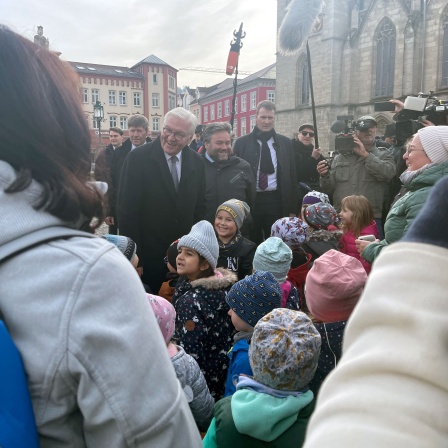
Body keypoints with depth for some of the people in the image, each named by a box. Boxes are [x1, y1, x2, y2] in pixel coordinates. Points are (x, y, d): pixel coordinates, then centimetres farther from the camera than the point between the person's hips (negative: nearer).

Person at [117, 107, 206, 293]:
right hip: (148, 255, -3)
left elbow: (199, 208, 8)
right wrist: (134, 258, -13)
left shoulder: (197, 162, 0)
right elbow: (127, 211, -12)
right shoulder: (138, 158, -12)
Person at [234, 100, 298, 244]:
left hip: (276, 201, 1)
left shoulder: (285, 143, 7)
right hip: (250, 201, -1)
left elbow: (291, 176, 7)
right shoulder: (242, 143, 2)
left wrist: (292, 209, 4)